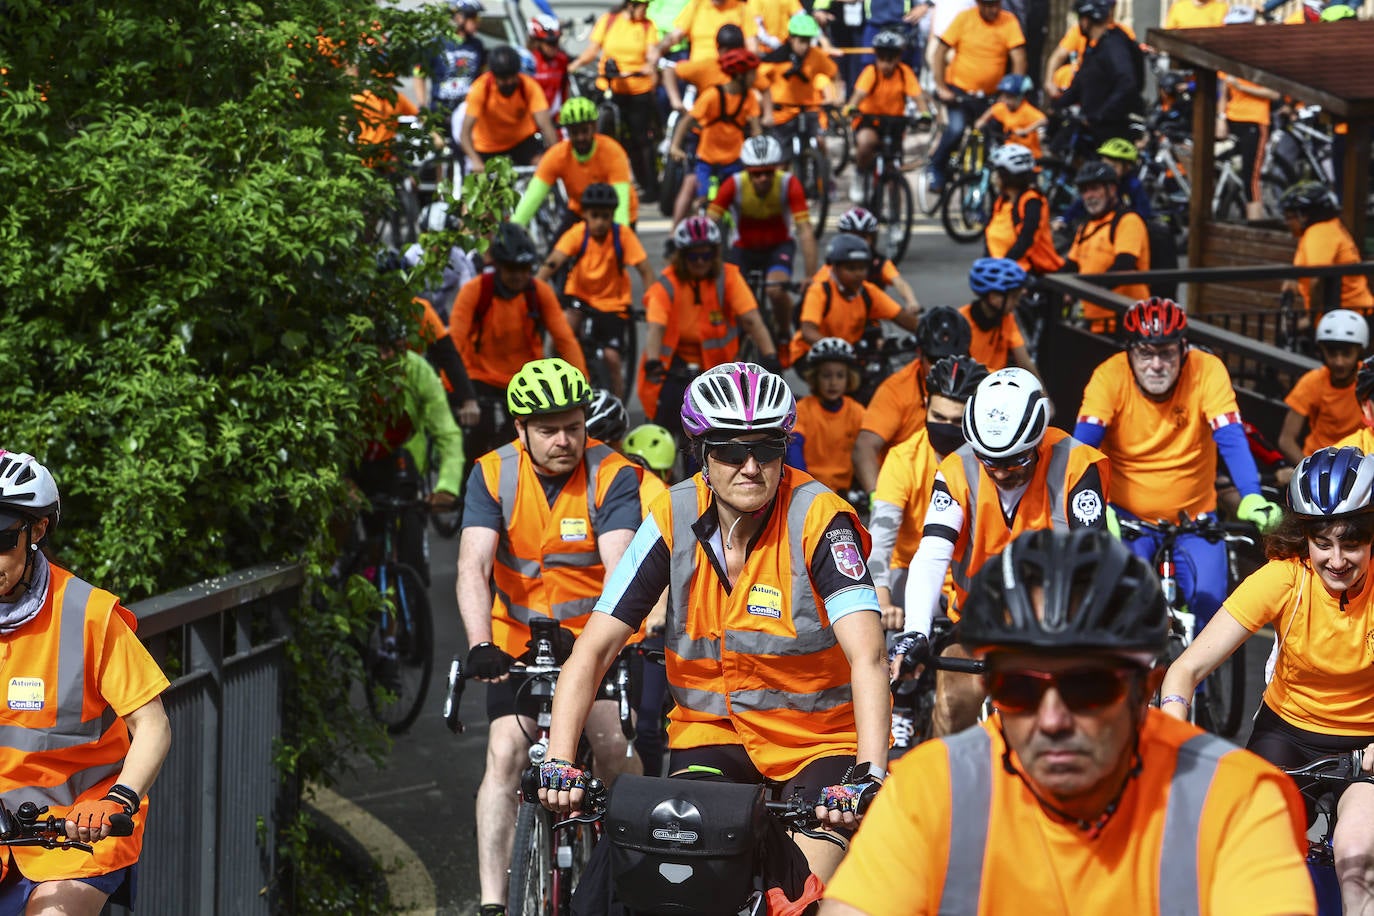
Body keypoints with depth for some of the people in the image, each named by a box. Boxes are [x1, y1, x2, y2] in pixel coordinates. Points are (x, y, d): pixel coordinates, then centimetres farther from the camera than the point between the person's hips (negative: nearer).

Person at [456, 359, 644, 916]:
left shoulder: (613, 477, -15)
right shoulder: (493, 476, -11)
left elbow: (618, 567, -27)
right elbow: (473, 568, -21)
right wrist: (481, 645, -38)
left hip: (596, 635, -1)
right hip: (519, 640, 1)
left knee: (613, 745, -19)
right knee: (505, 754, -13)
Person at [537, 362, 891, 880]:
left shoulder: (818, 521, -19)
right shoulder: (673, 520, -11)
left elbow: (867, 657, -29)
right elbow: (594, 648, -12)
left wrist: (868, 775, -43)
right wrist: (559, 763, -24)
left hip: (818, 741, -2)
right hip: (710, 733, 2)